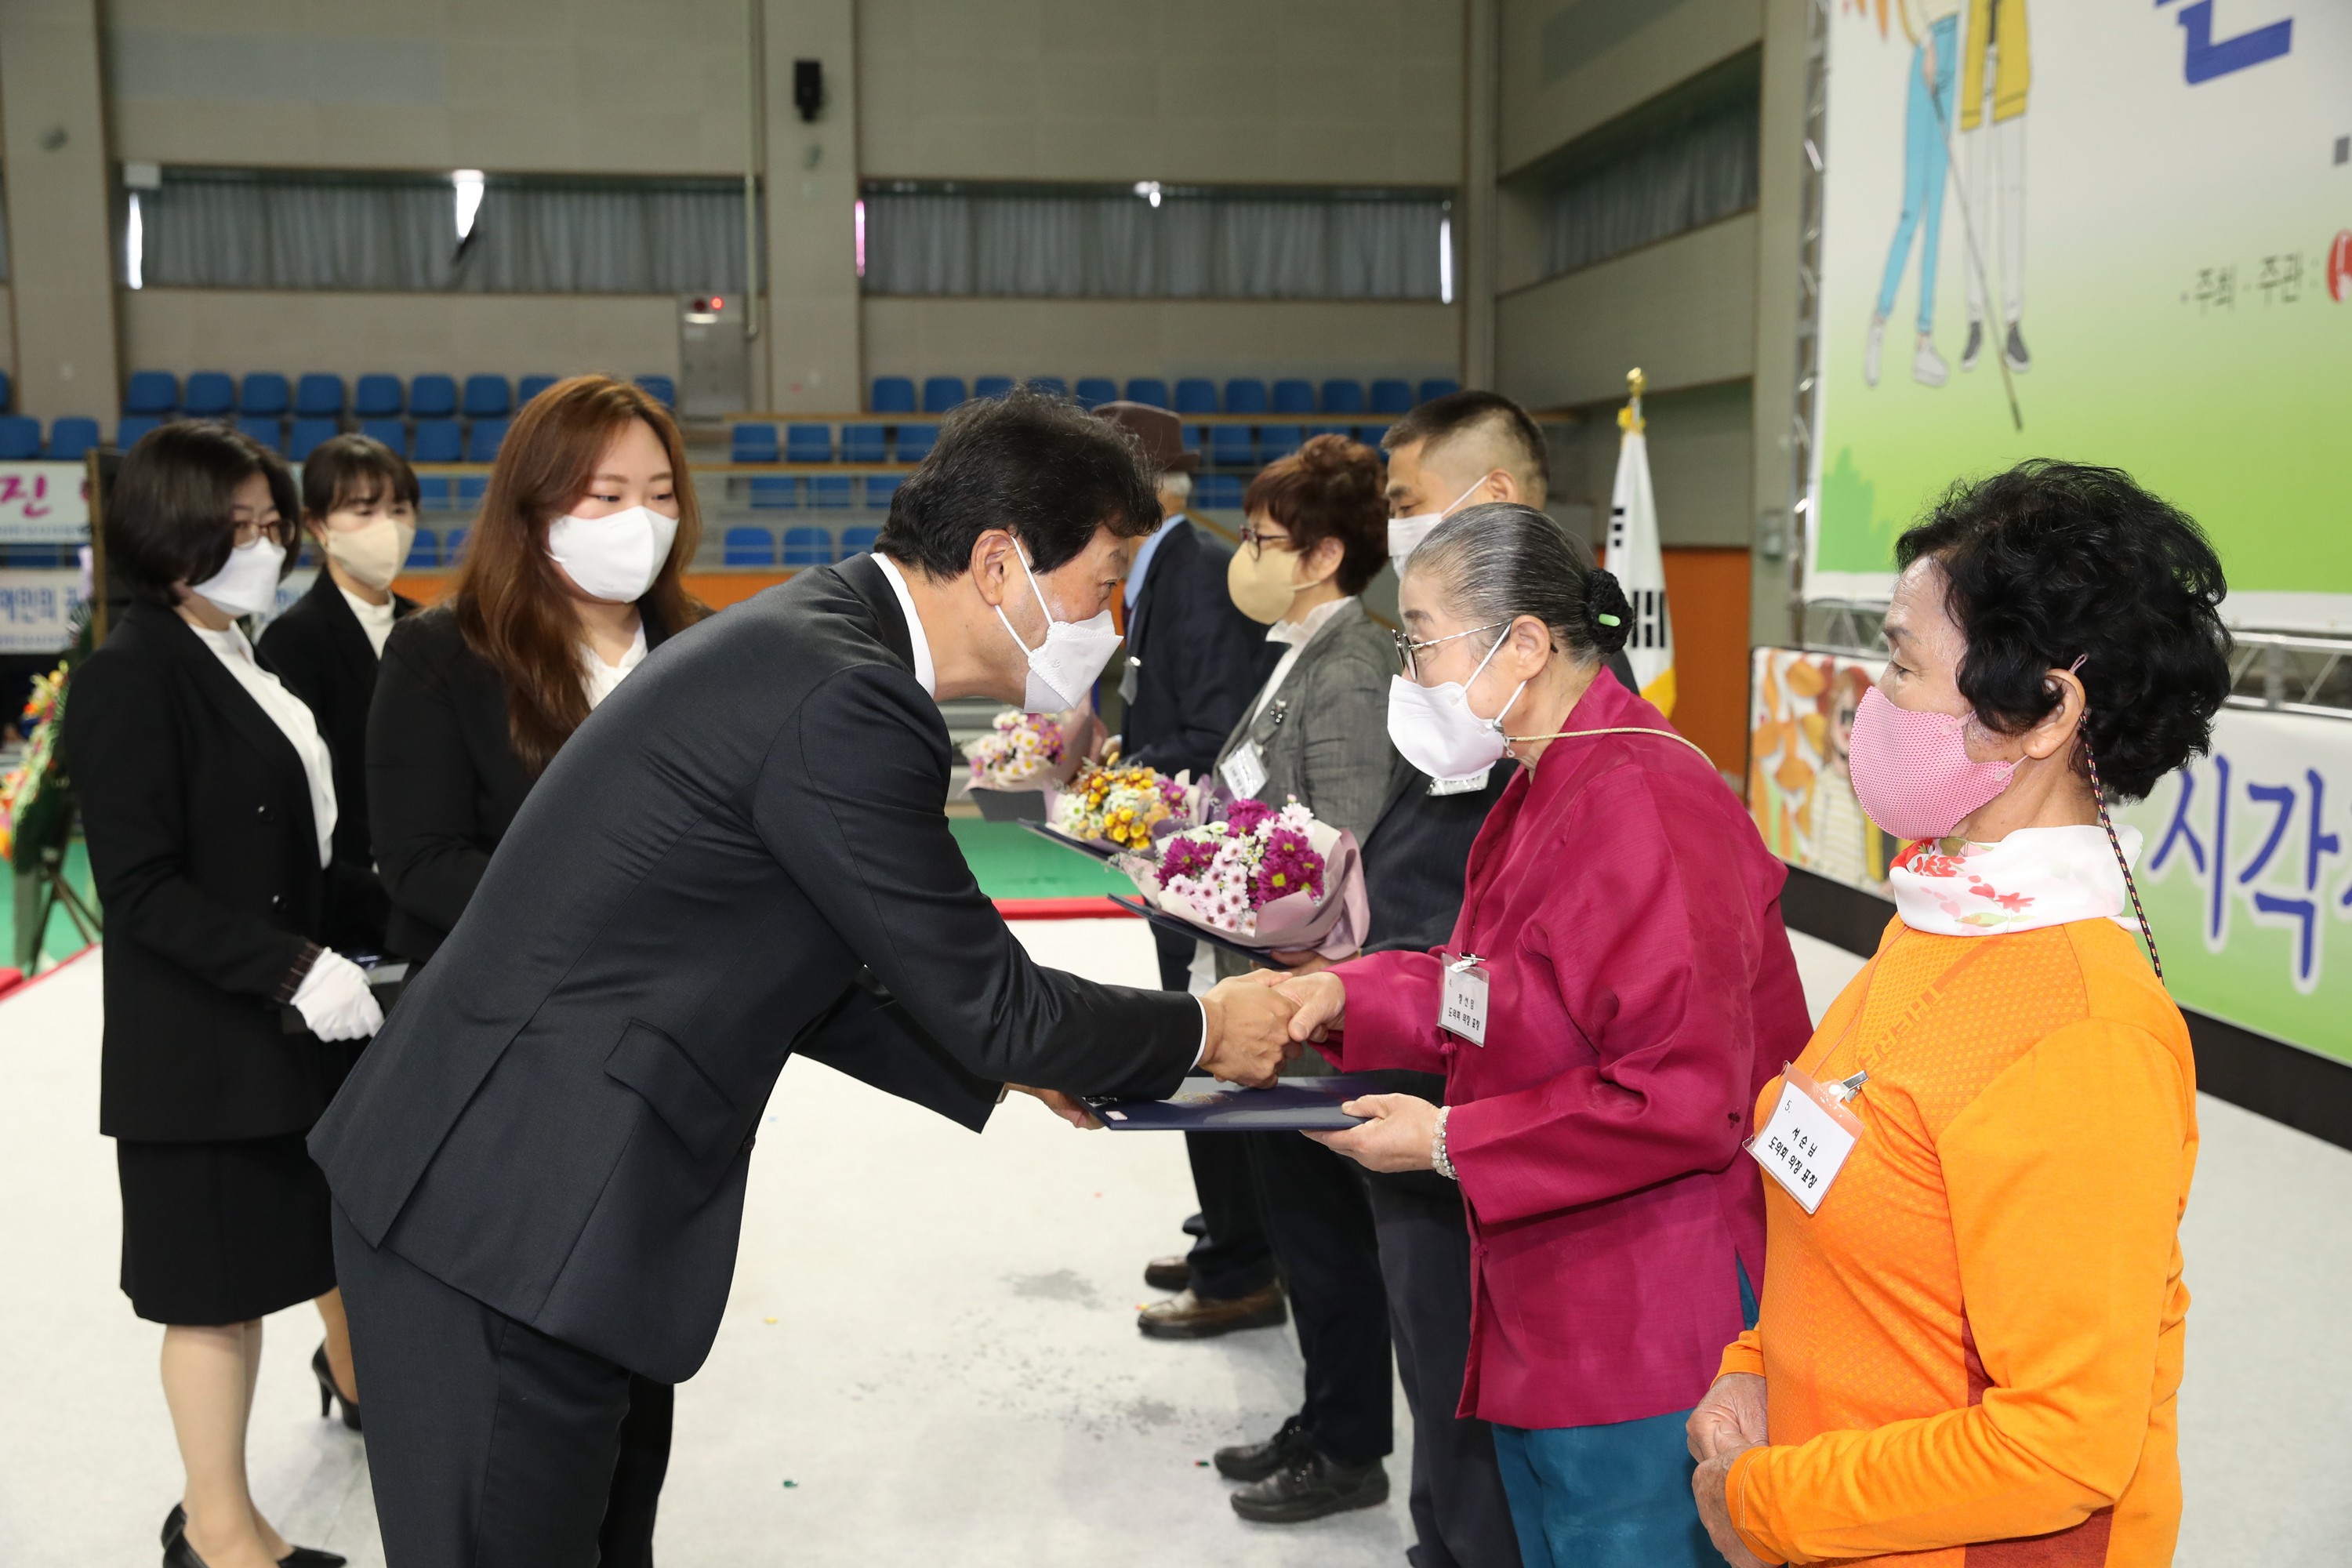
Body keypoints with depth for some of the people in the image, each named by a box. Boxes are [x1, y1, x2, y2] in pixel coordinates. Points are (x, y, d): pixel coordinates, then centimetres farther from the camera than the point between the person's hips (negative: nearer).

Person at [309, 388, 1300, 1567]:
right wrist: (1201, 1034, 3)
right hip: (507, 1219, -10)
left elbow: (786, 975, 16)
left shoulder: (803, 637, 10)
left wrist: (1008, 1056, 14)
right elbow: (987, 1000, -14)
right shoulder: (849, 697, -22)